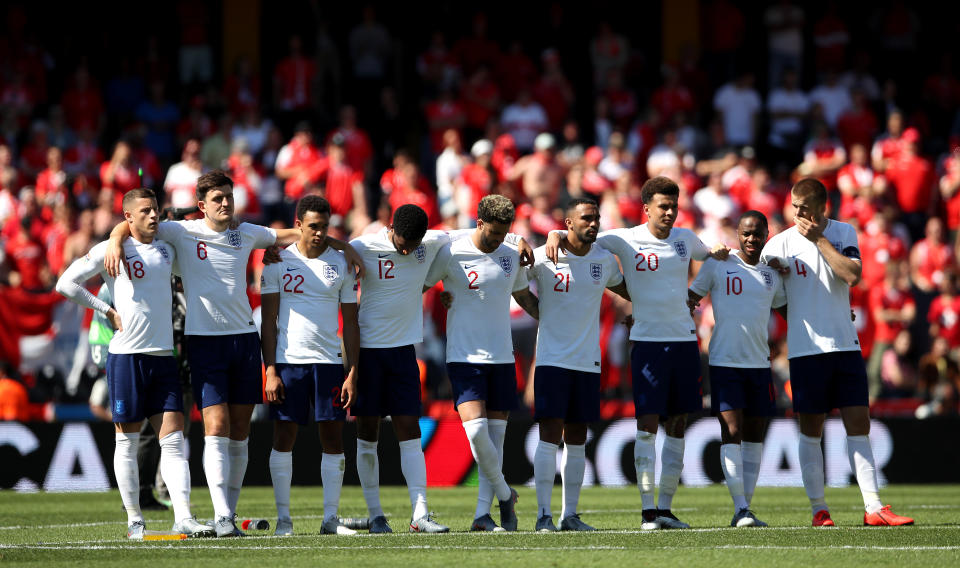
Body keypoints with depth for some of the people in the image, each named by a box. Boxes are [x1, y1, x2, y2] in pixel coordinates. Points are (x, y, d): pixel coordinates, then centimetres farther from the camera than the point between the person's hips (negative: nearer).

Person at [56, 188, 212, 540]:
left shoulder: (166, 251, 15)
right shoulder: (110, 250, -2)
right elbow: (66, 284, -4)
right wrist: (108, 312, -5)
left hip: (163, 356, 5)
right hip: (126, 355, -5)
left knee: (173, 438, -4)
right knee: (127, 441, 2)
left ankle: (183, 518, -11)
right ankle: (134, 520, 8)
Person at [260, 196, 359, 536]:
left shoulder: (340, 264, 7)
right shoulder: (278, 262, 2)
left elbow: (351, 322, 8)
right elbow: (268, 320, 2)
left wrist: (353, 372, 0)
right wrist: (270, 370, -7)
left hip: (329, 361, 2)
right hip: (287, 360, -2)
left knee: (333, 438, -1)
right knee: (284, 437, -2)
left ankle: (330, 518, 4)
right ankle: (283, 518, 4)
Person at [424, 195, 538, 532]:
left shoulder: (511, 258, 9)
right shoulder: (451, 254, -5)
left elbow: (525, 298, 26)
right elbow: (417, 288, 5)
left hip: (501, 358, 4)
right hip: (464, 356, -4)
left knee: (496, 436, 1)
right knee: (476, 430, -18)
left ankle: (483, 513, 4)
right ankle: (504, 495, 2)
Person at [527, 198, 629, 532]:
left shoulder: (604, 260, 7)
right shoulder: (542, 258, -7)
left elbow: (624, 289, 26)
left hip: (588, 361, 4)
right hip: (552, 359, -4)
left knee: (577, 439, 7)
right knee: (550, 434, -10)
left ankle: (570, 514, 12)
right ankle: (544, 514, -8)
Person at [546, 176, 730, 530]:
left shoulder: (686, 239, 9)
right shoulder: (626, 240, -3)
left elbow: (711, 257, 30)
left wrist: (721, 254, 10)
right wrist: (556, 236, -18)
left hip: (684, 340, 4)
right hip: (647, 340, -4)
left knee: (677, 425, 6)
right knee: (647, 424, -10)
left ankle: (665, 508, 11)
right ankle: (648, 511, -8)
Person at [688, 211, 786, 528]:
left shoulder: (772, 274, 12)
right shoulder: (718, 265, 0)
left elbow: (786, 308, 26)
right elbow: (690, 298, 5)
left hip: (759, 362, 5)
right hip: (725, 361, -5)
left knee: (754, 434, 7)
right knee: (732, 431, -13)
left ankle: (746, 507, 13)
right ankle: (740, 509, -17)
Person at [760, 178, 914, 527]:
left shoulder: (844, 233, 4)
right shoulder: (779, 244, 1)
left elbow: (853, 275, -12)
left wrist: (819, 239, -12)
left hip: (845, 345, 1)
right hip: (805, 349, -1)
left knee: (858, 425, -1)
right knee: (810, 430, 1)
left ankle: (874, 508, -2)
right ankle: (818, 509, 8)